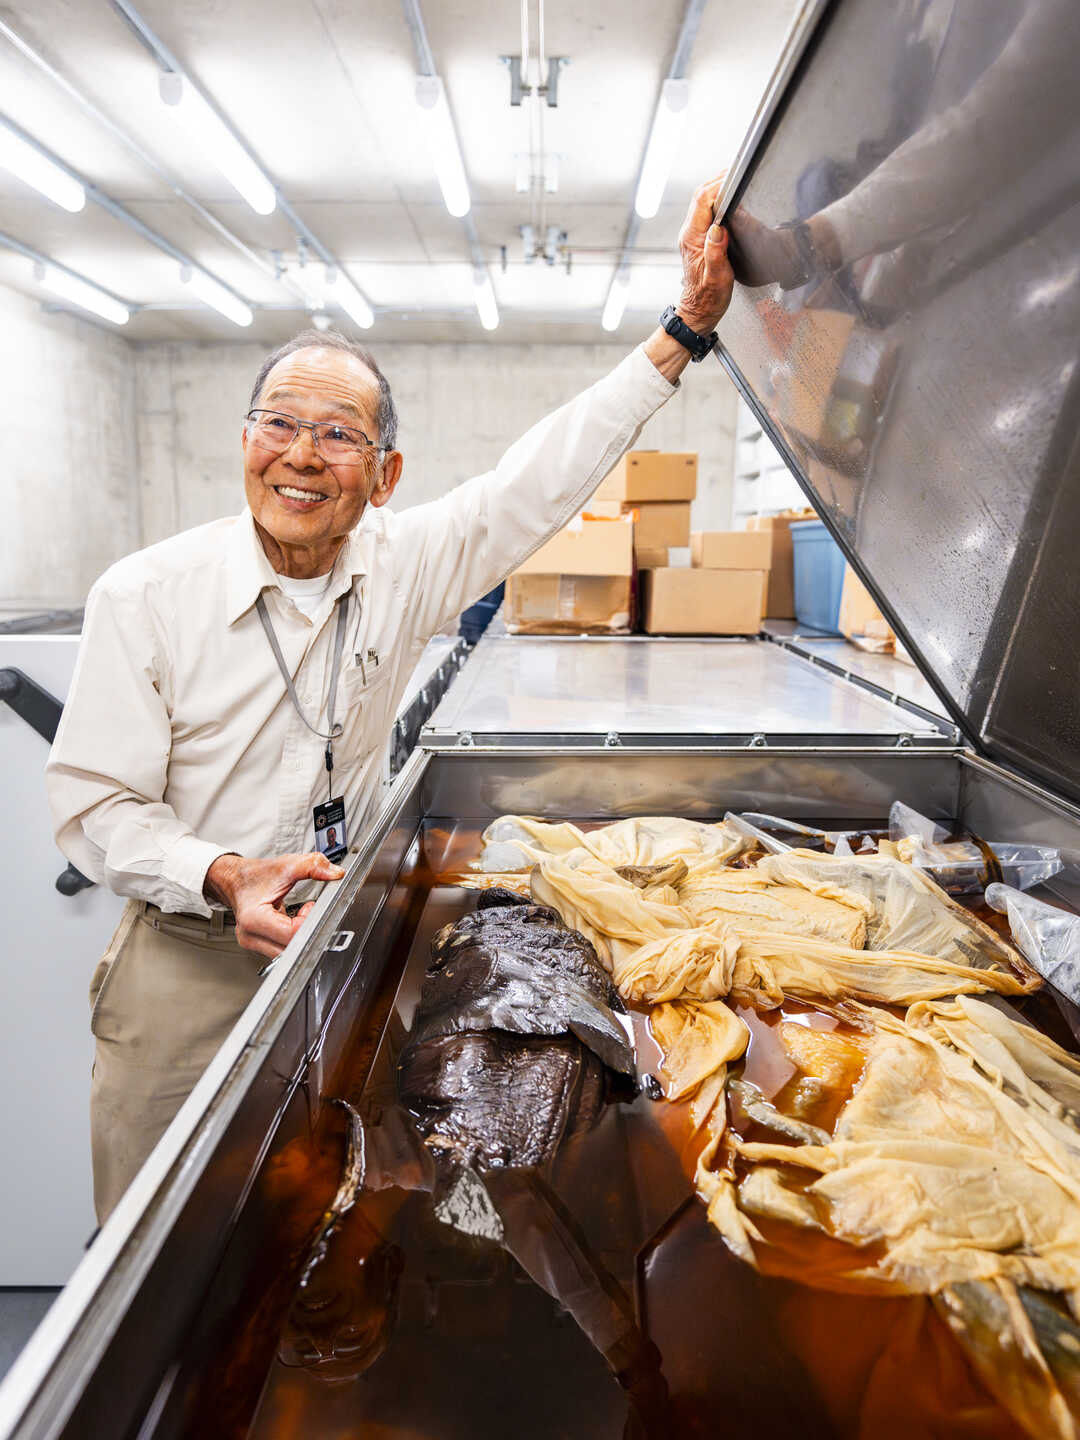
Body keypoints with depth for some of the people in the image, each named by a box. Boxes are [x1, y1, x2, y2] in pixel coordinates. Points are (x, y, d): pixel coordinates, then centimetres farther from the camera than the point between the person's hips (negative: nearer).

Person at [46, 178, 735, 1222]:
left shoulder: (400, 568, -7)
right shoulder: (146, 596, -13)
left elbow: (544, 476, -6)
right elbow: (96, 807, -10)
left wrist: (687, 323, -9)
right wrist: (230, 879, -27)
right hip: (187, 968, -2)